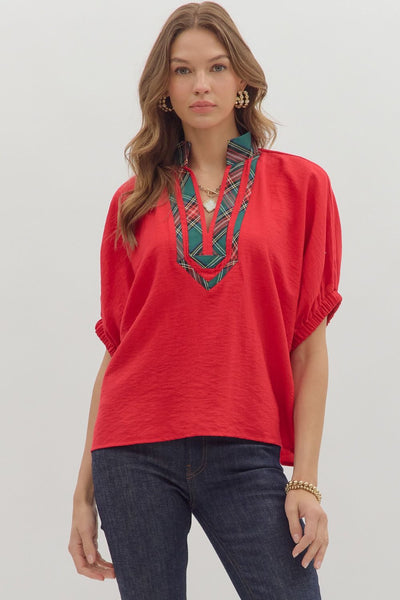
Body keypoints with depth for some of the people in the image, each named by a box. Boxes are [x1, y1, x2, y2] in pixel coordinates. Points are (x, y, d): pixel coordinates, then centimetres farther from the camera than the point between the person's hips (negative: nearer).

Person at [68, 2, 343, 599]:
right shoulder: (135, 201, 10)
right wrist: (85, 490, 8)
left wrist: (305, 481, -6)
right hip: (135, 455, 1)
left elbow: (309, 345, 2)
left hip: (247, 456, -1)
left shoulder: (301, 185, 5)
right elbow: (115, 349, 10)